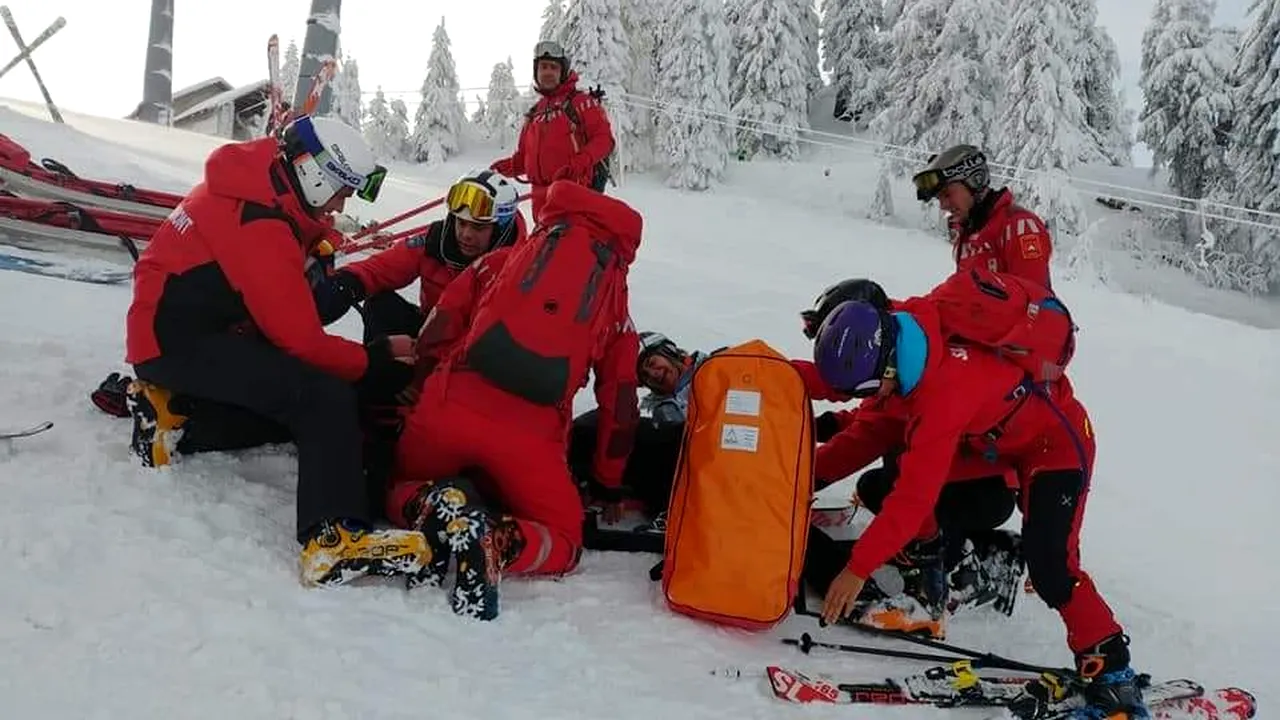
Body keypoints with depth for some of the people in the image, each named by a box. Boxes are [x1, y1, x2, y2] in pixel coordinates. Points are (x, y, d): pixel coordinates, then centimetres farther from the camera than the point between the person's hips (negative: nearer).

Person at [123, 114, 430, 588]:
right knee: (325, 398, -23)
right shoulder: (261, 226, -22)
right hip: (178, 341, -10)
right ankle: (334, 541, -35)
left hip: (190, 326, 10)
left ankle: (170, 408, 6)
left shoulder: (264, 188, 7)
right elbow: (300, 340, -20)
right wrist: (374, 360, -9)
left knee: (289, 402, 14)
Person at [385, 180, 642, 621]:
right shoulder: (614, 302, 21)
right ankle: (498, 542, -14)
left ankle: (430, 506, -7)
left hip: (449, 408, 2)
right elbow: (619, 403, 23)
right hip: (531, 434, -1)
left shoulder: (500, 260, 21)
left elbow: (436, 335, 17)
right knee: (562, 541, 19)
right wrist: (609, 483, 34)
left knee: (402, 494, 29)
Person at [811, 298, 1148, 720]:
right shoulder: (901, 358, -18)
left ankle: (1111, 674, -5)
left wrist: (858, 568, -37)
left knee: (1049, 564, -18)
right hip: (990, 436, 8)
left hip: (1057, 442, -8)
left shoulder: (944, 391, -40)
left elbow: (914, 493, -40)